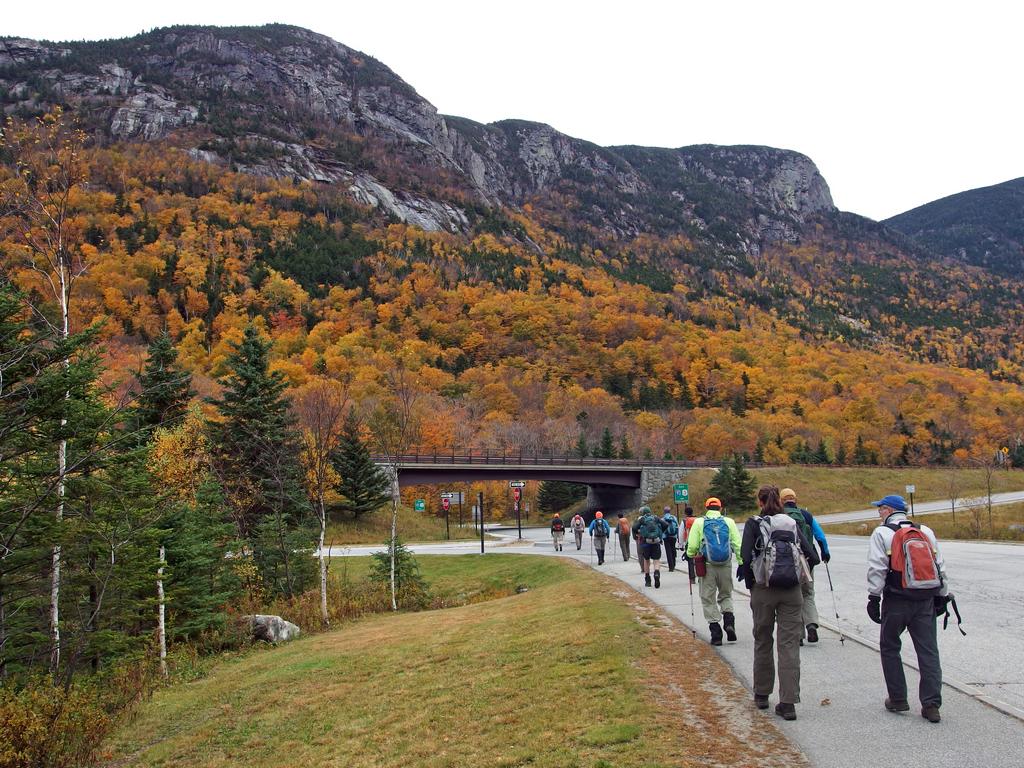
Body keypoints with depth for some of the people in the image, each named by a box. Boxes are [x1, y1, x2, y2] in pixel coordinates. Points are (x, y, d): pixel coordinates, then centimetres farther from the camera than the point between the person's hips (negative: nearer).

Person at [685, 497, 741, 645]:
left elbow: (692, 546, -5)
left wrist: (691, 555, 14)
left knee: (708, 599, 7)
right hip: (726, 565, 2)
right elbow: (737, 544, -1)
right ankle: (729, 620, -2)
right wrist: (742, 563, 3)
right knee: (726, 595, 21)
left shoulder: (699, 522, 1)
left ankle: (716, 633, 4)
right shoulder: (729, 522, 5)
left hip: (707, 565, -2)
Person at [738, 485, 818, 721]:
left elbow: (746, 558, -13)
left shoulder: (754, 524, -3)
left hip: (763, 590, -2)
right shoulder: (792, 523, 7)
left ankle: (762, 694, 26)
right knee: (789, 644, 2)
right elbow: (812, 556, 1)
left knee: (763, 642, 14)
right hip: (792, 591, 2)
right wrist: (796, 574, 11)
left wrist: (750, 584, 0)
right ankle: (788, 703, -2)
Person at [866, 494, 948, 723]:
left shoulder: (882, 533, -3)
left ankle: (898, 699, 15)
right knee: (929, 651, 5)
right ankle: (931, 704, 1)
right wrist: (941, 596, 17)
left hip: (896, 601, -4)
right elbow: (940, 566, 11)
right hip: (925, 601, 4)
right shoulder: (926, 532, 11)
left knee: (889, 648, 11)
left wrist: (874, 598, -6)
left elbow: (877, 569, -10)